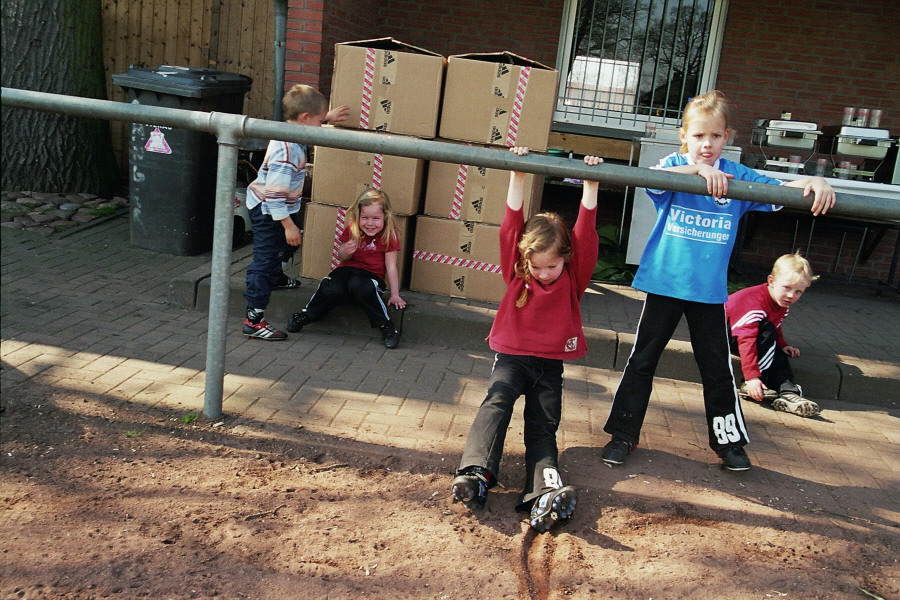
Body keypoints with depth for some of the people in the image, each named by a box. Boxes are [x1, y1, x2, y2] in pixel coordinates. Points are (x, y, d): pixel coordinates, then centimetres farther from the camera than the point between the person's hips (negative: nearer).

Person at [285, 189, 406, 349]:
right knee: (330, 289, -32)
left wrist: (395, 294, -8)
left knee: (360, 286, -40)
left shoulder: (389, 235, -4)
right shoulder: (352, 229, 4)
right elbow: (341, 258, 13)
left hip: (371, 274, -3)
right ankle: (306, 315, -6)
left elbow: (391, 266, -4)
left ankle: (386, 326, -28)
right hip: (347, 270, 3)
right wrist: (345, 252, -12)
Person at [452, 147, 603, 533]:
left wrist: (590, 186, -15)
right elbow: (511, 227, -8)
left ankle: (544, 495, -34)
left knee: (543, 426, -14)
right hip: (511, 356, 0)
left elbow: (585, 235, -9)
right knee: (497, 400, -27)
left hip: (550, 364, 1)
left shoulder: (573, 277, 1)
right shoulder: (516, 271, 1)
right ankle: (475, 474, -42)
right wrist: (518, 178, -14)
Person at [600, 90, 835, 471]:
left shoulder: (737, 176, 4)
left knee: (717, 368, 10)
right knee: (642, 360, 6)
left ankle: (728, 440, 28)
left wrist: (812, 183, -20)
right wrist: (698, 168, -36)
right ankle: (623, 434, 18)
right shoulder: (675, 164, -2)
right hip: (664, 283, -1)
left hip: (710, 290, 2)